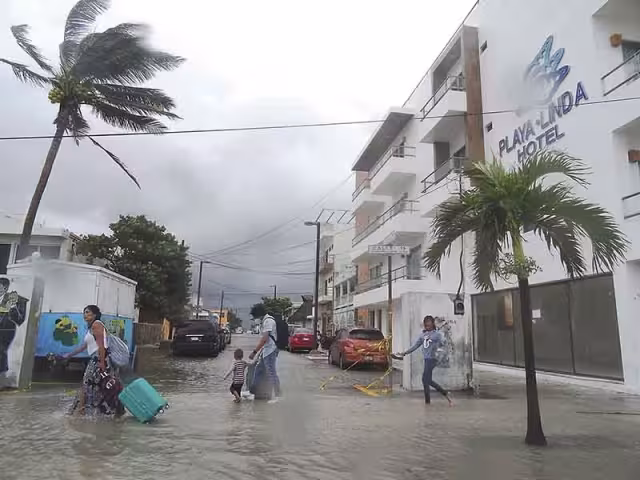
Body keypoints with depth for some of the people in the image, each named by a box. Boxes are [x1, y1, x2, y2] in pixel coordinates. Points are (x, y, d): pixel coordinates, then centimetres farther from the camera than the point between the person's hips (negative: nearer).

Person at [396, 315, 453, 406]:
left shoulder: (437, 334, -3)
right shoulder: (423, 334, 13)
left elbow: (442, 343, -17)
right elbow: (415, 346, 16)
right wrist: (405, 353, 12)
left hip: (432, 359, -6)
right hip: (426, 359, 7)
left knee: (425, 379, -7)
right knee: (428, 380, 9)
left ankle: (427, 401, 6)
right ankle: (445, 394, 25)